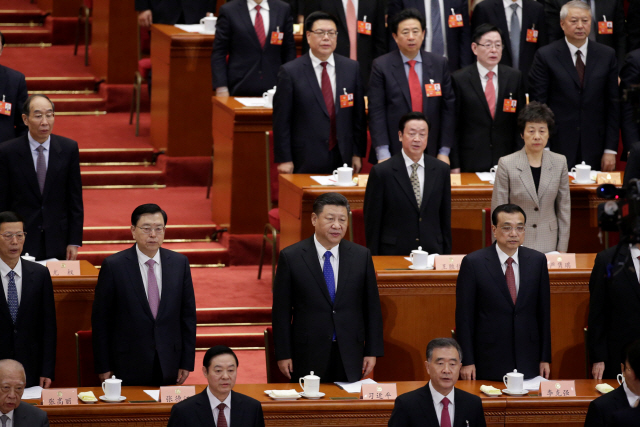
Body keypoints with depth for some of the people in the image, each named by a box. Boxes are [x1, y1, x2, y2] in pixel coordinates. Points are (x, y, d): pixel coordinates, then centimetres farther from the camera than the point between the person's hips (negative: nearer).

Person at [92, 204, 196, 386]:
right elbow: (100, 319, -3)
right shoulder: (113, 266, -5)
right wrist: (103, 367, -5)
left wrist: (187, 362, 3)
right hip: (128, 367, -3)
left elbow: (188, 314, 7)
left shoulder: (179, 263, 4)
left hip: (169, 365, 3)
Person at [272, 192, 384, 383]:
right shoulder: (291, 257, -3)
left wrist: (372, 352, 3)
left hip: (350, 357, 2)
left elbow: (372, 308, 7)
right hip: (307, 357, -2)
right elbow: (281, 310, -1)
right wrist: (283, 355, -4)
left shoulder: (361, 256, 3)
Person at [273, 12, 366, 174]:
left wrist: (358, 154, 6)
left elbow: (359, 116, 10)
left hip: (343, 159, 3)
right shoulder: (290, 72, -2)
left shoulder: (351, 68, 8)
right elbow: (281, 120, -3)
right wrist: (284, 159, -7)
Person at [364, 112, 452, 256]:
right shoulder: (381, 172, -5)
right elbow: (372, 221, -3)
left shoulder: (441, 170, 5)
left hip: (432, 252, 3)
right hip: (393, 254, -3)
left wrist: (446, 254, 7)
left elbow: (445, 218, 10)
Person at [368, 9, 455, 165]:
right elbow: (376, 112, -4)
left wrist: (444, 152, 0)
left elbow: (448, 108, 6)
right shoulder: (381, 66, -1)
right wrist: (383, 153, -12)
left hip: (431, 153, 2)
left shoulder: (439, 64, 6)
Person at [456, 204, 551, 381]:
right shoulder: (473, 263, -4)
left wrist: (545, 358, 6)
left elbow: (544, 311, 8)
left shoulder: (537, 260, 5)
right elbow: (464, 316, -4)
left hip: (528, 362, 3)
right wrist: (466, 362, -7)